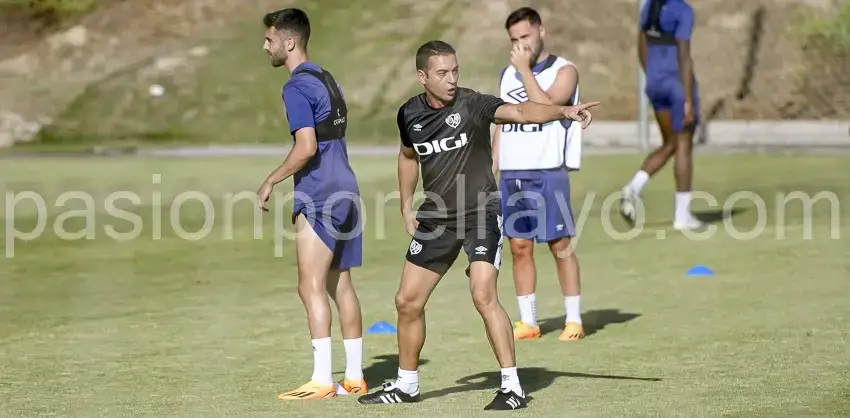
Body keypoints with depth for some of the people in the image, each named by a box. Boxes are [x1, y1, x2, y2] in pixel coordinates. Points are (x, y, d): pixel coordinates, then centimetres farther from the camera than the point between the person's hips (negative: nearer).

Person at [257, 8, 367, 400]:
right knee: (340, 285, 12)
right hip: (345, 191, 9)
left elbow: (307, 148, -22)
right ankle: (354, 376, 14)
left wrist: (270, 182, -11)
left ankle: (322, 380, -9)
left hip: (320, 198, -9)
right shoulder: (326, 78, 17)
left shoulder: (297, 87, -13)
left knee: (312, 288, -7)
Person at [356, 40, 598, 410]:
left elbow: (519, 112, -33)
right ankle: (406, 385, 27)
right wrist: (406, 206, 18)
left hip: (481, 213, -5)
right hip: (436, 217, 6)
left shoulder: (472, 104, -16)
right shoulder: (409, 114, 0)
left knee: (483, 296, -21)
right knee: (407, 301, 8)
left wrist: (563, 111, -50)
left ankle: (512, 387, -12)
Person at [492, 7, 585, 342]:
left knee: (560, 246, -3)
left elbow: (546, 106, -20)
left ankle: (574, 320, 2)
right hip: (511, 175, 5)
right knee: (520, 248, 5)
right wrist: (492, 171, 14)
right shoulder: (507, 74, 15)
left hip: (547, 174, -5)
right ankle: (527, 322, 10)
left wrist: (525, 70, -14)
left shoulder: (563, 71, -2)